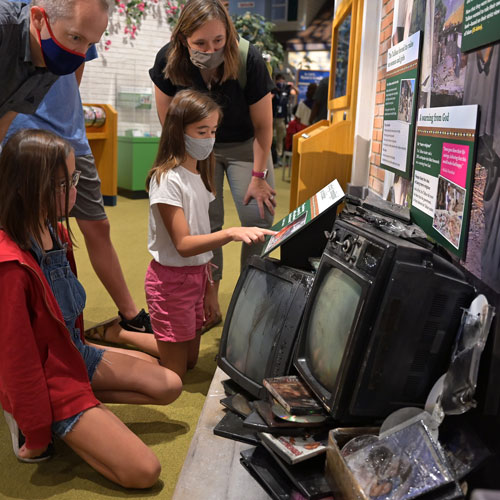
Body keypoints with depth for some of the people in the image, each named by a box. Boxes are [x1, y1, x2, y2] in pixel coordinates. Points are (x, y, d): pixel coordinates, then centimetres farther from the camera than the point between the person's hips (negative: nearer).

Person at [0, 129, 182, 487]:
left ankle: (83, 403, 9)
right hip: (49, 379, -8)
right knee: (144, 471, -9)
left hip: (74, 353, 9)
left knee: (169, 386, 10)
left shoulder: (54, 233, -4)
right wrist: (37, 434, -13)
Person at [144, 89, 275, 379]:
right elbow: (183, 244, -24)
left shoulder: (199, 174, 7)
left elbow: (201, 235, 10)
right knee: (175, 373, 4)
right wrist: (231, 233, -38)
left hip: (197, 275, 8)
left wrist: (209, 286, 10)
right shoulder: (167, 179, -19)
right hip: (172, 279, -8)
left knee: (190, 361, 20)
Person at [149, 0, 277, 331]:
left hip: (244, 145, -1)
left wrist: (258, 176, -13)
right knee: (205, 223, -4)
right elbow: (168, 118, -6)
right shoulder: (168, 61, -23)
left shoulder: (249, 61, -29)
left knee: (259, 219, -9)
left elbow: (263, 125, -17)